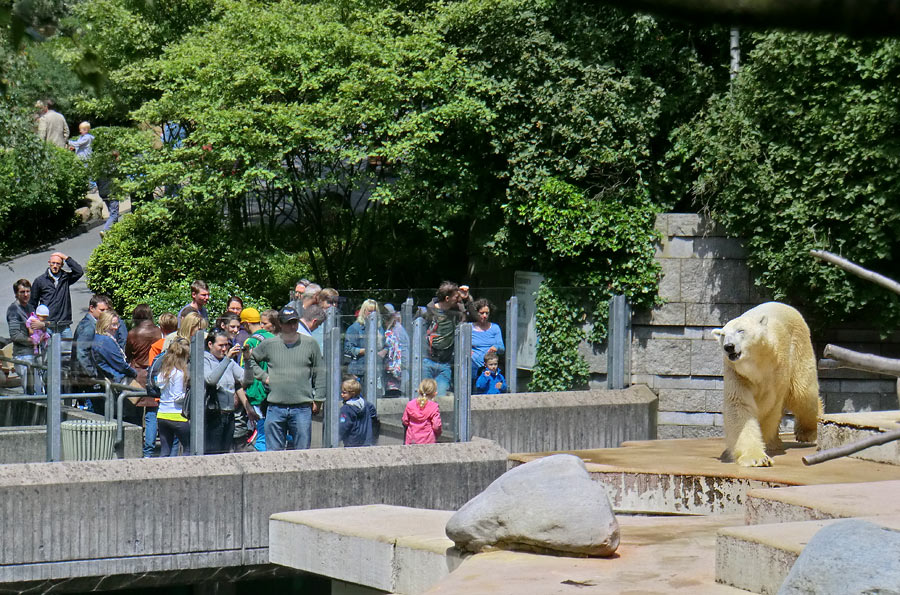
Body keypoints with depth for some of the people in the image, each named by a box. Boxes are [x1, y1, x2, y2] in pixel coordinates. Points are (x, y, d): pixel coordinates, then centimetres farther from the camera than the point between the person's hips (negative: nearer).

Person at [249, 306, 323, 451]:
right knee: (273, 450, 3)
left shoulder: (310, 344, 6)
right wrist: (263, 376, 7)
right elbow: (251, 359, 21)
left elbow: (319, 374, 9)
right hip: (276, 408, 1)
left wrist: (318, 400, 5)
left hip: (302, 408, -1)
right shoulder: (269, 345, 7)